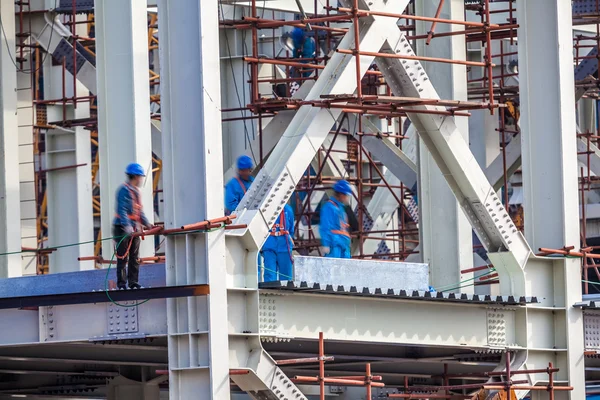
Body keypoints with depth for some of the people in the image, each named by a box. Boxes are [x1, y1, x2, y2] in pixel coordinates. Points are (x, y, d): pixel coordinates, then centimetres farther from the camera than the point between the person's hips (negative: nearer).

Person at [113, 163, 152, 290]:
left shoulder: (136, 192, 17)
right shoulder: (124, 190, -11)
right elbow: (121, 210, -20)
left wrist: (146, 224, 10)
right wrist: (126, 226, -30)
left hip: (134, 230, 9)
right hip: (122, 229, -9)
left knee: (134, 258, 8)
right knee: (123, 257, -7)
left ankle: (133, 283, 12)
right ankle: (121, 284, -5)